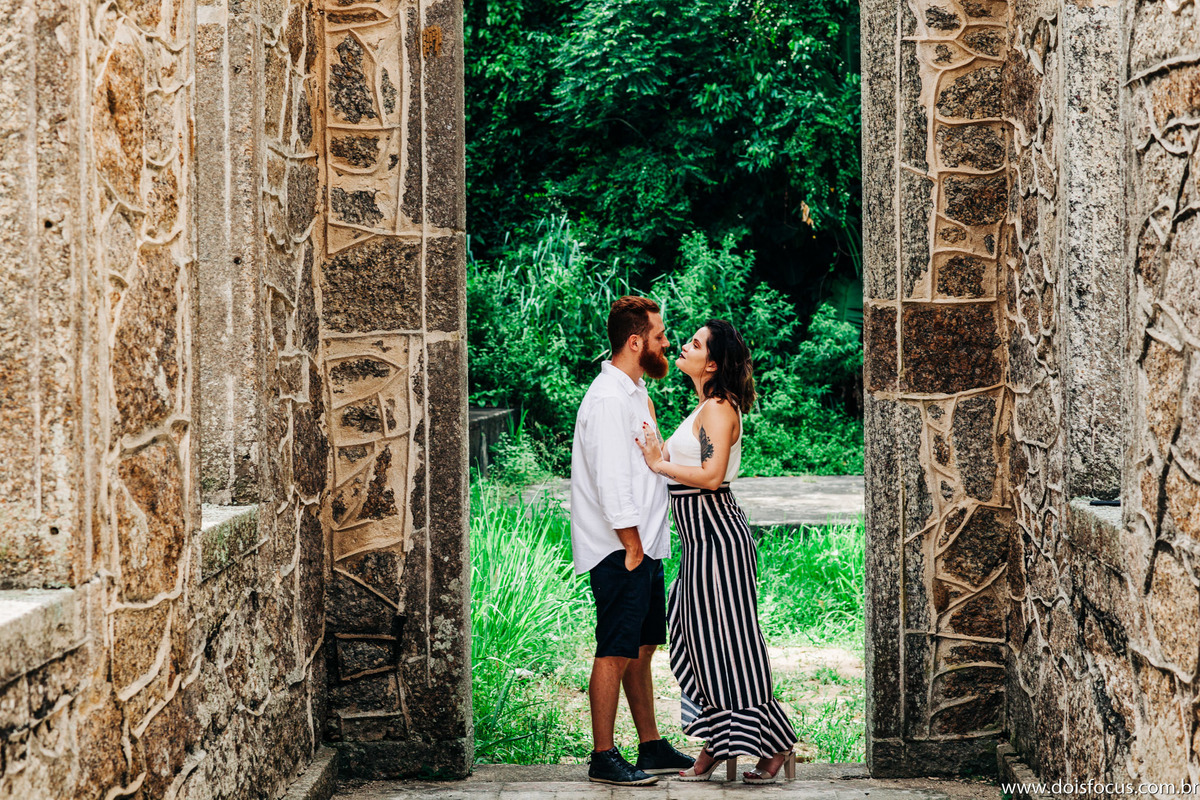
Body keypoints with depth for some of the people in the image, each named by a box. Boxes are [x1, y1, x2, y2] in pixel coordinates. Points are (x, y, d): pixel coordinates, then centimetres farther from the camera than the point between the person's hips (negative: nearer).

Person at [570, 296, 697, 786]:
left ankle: (651, 747, 22)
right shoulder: (608, 399, -17)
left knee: (641, 648, 14)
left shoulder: (633, 392, 16)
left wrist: (646, 547, 18)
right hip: (620, 550, -10)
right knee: (616, 653, -5)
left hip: (643, 547, 10)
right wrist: (633, 547, -18)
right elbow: (612, 483, -21)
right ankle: (603, 758, 1)